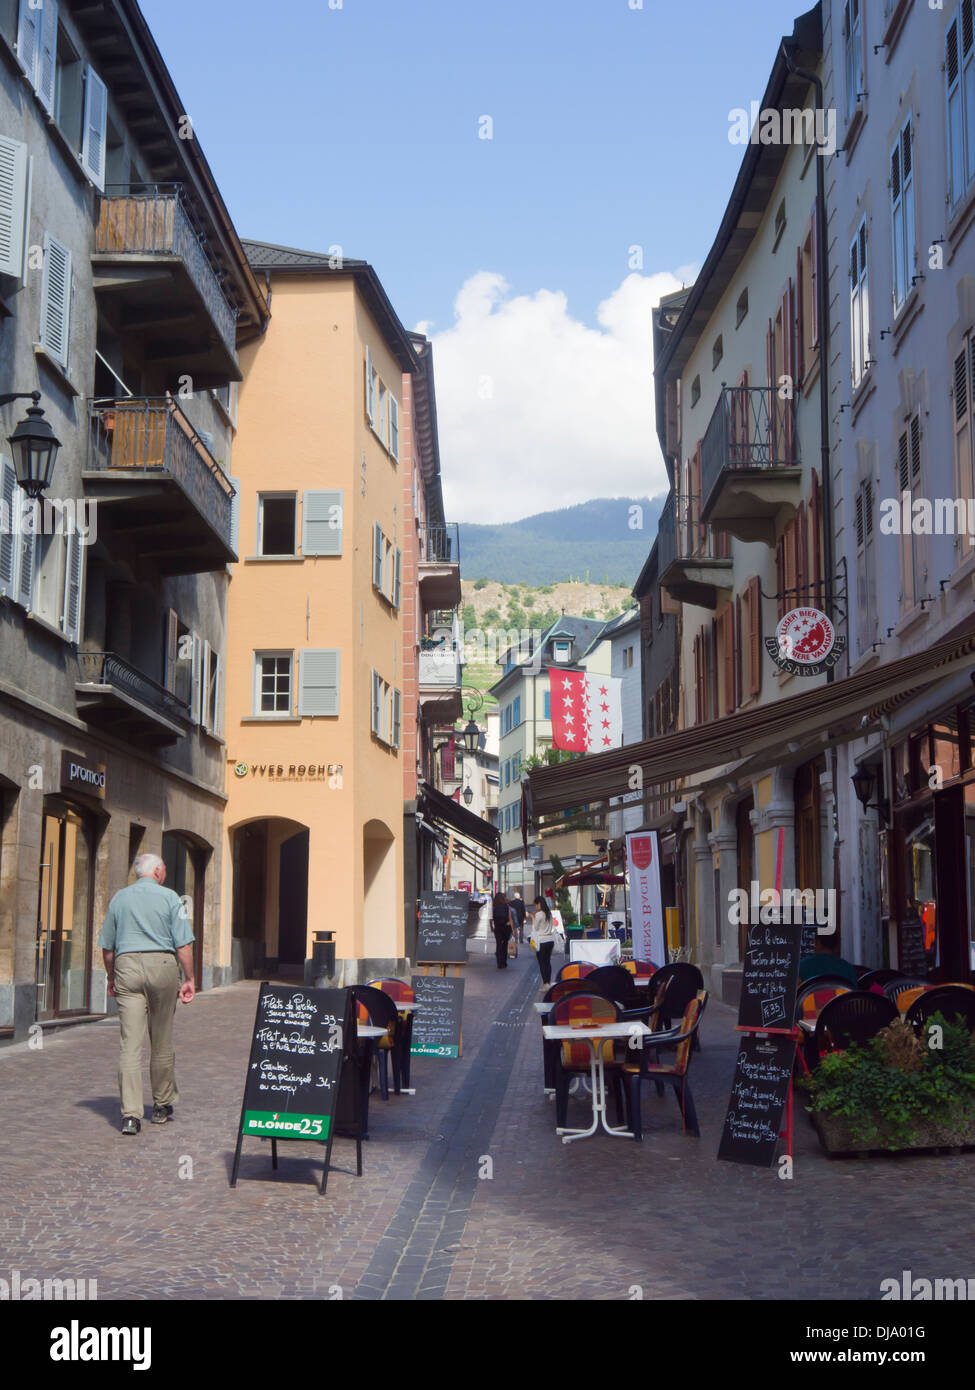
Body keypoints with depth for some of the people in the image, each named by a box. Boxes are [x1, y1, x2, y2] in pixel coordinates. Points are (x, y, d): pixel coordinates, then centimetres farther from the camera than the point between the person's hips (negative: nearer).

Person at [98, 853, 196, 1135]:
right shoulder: (168, 897, 2)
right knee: (161, 1043, 11)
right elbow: (183, 944, -4)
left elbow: (107, 947, 14)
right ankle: (162, 1106, 24)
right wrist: (189, 979, 3)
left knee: (130, 1043, -3)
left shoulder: (119, 898, 11)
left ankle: (130, 1114, -12)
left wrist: (111, 979, 25)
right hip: (162, 964, -2)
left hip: (126, 966, 2)